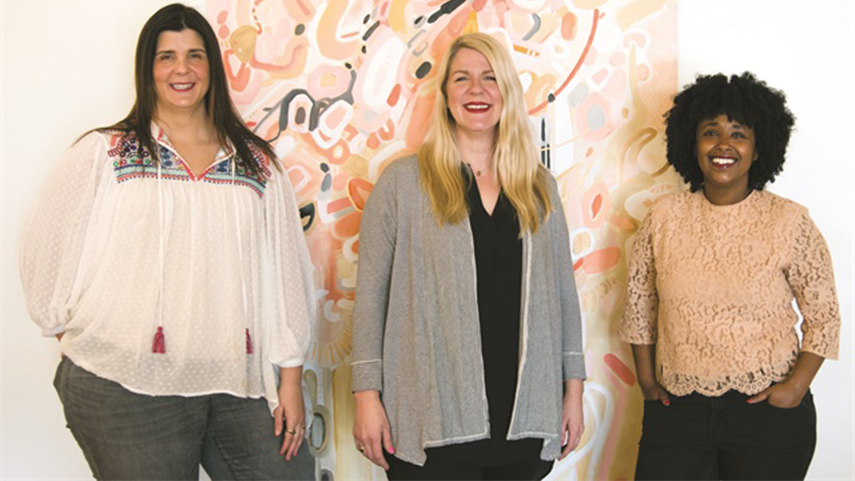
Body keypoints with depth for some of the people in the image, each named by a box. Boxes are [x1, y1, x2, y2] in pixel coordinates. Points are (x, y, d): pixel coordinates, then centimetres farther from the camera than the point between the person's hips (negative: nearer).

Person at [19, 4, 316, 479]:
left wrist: (291, 379, 5)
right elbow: (48, 255, 6)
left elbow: (287, 272, 8)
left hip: (240, 386, 3)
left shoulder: (257, 164, 11)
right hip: (127, 388, -2)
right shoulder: (102, 154, 5)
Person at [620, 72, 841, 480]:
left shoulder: (790, 222, -6)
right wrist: (646, 378, 7)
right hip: (676, 408, 2)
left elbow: (824, 317, 0)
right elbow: (639, 304, 9)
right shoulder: (664, 217, 0)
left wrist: (796, 386, -9)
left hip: (767, 411, -2)